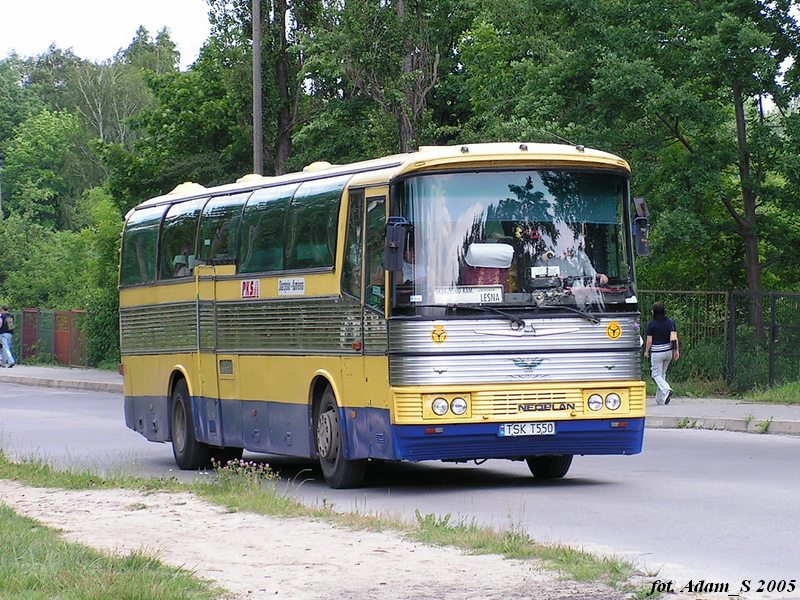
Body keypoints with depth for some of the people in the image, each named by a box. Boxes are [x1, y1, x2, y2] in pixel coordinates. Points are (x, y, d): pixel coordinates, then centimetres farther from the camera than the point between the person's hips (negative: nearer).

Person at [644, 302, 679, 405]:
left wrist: (646, 351, 6)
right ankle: (660, 399, 19)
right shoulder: (671, 322, 1)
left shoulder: (651, 324, -12)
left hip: (656, 352, -5)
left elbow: (649, 341, -8)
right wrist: (676, 350, 5)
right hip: (668, 351, 5)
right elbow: (674, 338, -1)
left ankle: (666, 389, -24)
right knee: (662, 373, 17)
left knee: (656, 374, 3)